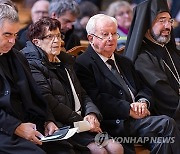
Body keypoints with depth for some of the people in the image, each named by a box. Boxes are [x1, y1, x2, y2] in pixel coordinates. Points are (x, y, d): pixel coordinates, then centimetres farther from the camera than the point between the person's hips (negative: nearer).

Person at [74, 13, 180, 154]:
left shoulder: (124, 62, 28)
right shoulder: (83, 64, 1)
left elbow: (144, 89, 23)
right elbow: (97, 99, -10)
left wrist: (142, 102, -1)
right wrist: (129, 109, -14)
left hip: (137, 118, 7)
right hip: (114, 124, -7)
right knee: (166, 124, -27)